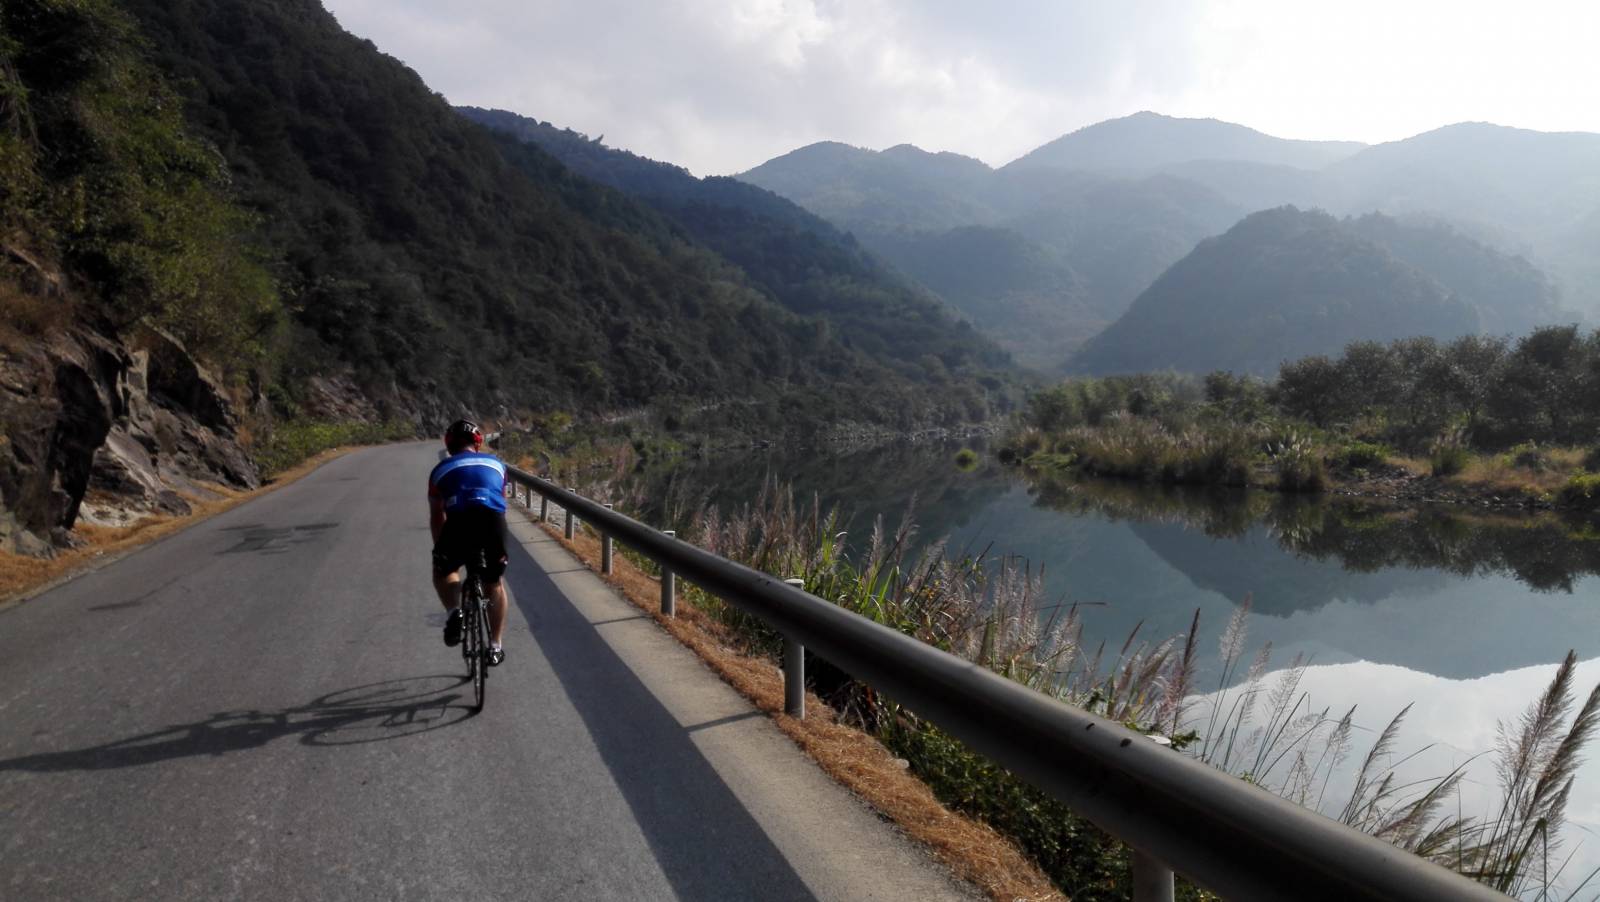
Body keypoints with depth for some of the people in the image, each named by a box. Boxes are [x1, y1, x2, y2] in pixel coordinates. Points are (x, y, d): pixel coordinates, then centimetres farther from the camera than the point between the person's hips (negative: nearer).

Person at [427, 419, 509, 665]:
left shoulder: (441, 469, 27)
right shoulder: (495, 463, 30)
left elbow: (436, 518, 32)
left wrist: (441, 549, 46)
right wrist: (490, 541, 54)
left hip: (459, 522, -1)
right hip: (494, 521, 1)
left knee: (443, 571, 30)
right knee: (494, 583, 24)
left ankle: (454, 612, 4)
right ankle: (495, 646, 25)